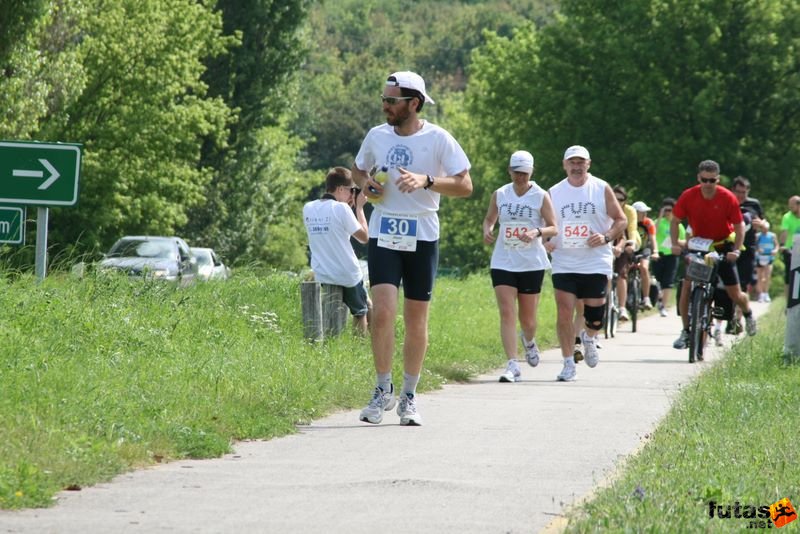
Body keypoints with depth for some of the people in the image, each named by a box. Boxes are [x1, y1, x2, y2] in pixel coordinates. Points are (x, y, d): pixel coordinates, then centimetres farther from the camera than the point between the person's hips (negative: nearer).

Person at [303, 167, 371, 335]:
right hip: (348, 276, -5)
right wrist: (359, 207, 0)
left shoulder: (308, 209, 3)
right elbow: (363, 236, -8)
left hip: (321, 277, 5)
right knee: (362, 311, 15)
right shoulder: (341, 208, -15)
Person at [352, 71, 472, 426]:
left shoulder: (437, 139, -6)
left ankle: (409, 397, 16)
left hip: (422, 239, -2)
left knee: (416, 320, 5)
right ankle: (383, 391, -1)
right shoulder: (377, 136, 5)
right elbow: (357, 169, 23)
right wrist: (366, 184, -1)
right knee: (382, 313, -13)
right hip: (383, 236, 2)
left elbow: (465, 186, -8)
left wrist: (426, 181, -23)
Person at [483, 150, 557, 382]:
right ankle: (512, 365, -14)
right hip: (503, 263, 1)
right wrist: (487, 230, -4)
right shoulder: (499, 195, 6)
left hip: (532, 264, -1)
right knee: (507, 313, -12)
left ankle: (529, 341, 44)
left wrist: (537, 232, -22)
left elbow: (553, 228, -1)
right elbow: (489, 219, 19)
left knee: (527, 318, 8)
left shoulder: (540, 196, -1)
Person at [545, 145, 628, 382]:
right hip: (564, 263, 1)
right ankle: (568, 364, 0)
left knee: (595, 318, -1)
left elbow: (621, 220, 4)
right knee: (564, 313, -10)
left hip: (596, 263, -1)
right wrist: (545, 242, -9)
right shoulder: (554, 193, 5)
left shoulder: (602, 189, 1)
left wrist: (606, 237, -14)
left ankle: (588, 338, 35)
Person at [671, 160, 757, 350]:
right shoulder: (688, 196, -15)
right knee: (687, 286, -15)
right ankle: (686, 331, -4)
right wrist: (675, 244, -17)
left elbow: (739, 226, -9)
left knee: (735, 294, 1)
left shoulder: (727, 198, -19)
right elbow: (675, 221, -3)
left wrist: (737, 250, -21)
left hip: (723, 247, -1)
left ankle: (748, 314, 36)